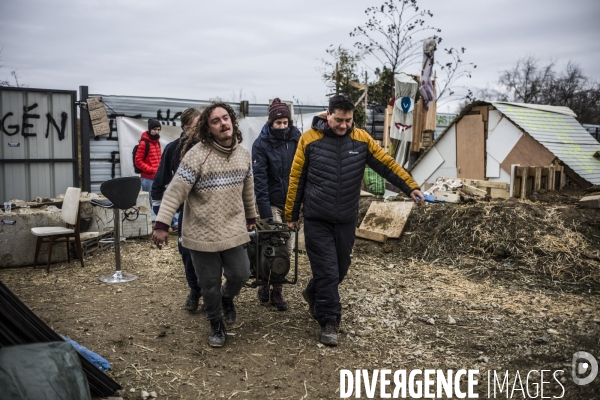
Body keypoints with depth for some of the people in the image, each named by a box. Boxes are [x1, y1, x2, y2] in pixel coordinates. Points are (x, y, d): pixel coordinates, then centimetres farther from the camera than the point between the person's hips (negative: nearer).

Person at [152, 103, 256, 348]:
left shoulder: (244, 154, 4)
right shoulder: (197, 154, -15)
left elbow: (248, 190, 15)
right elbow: (175, 191, -18)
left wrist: (251, 217, 23)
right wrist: (162, 224, -23)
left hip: (233, 230, 4)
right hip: (202, 233, -4)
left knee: (240, 274, 5)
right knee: (209, 284, 6)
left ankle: (227, 297, 41)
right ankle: (216, 325, 31)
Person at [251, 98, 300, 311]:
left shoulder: (296, 138, -1)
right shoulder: (261, 144, -9)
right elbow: (260, 178, -13)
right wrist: (265, 211, -18)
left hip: (292, 201, 3)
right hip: (273, 202, -3)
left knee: (287, 248, 6)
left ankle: (276, 290, 21)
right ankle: (266, 284, 16)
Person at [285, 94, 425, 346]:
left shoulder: (361, 139, -1)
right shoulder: (309, 139, -8)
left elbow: (387, 164, 1)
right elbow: (296, 179, -2)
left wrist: (411, 187, -9)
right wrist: (291, 215, 2)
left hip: (346, 220, 4)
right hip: (317, 220, -3)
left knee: (341, 269, 15)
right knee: (327, 271, -6)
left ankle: (313, 294, 42)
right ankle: (329, 321, 9)